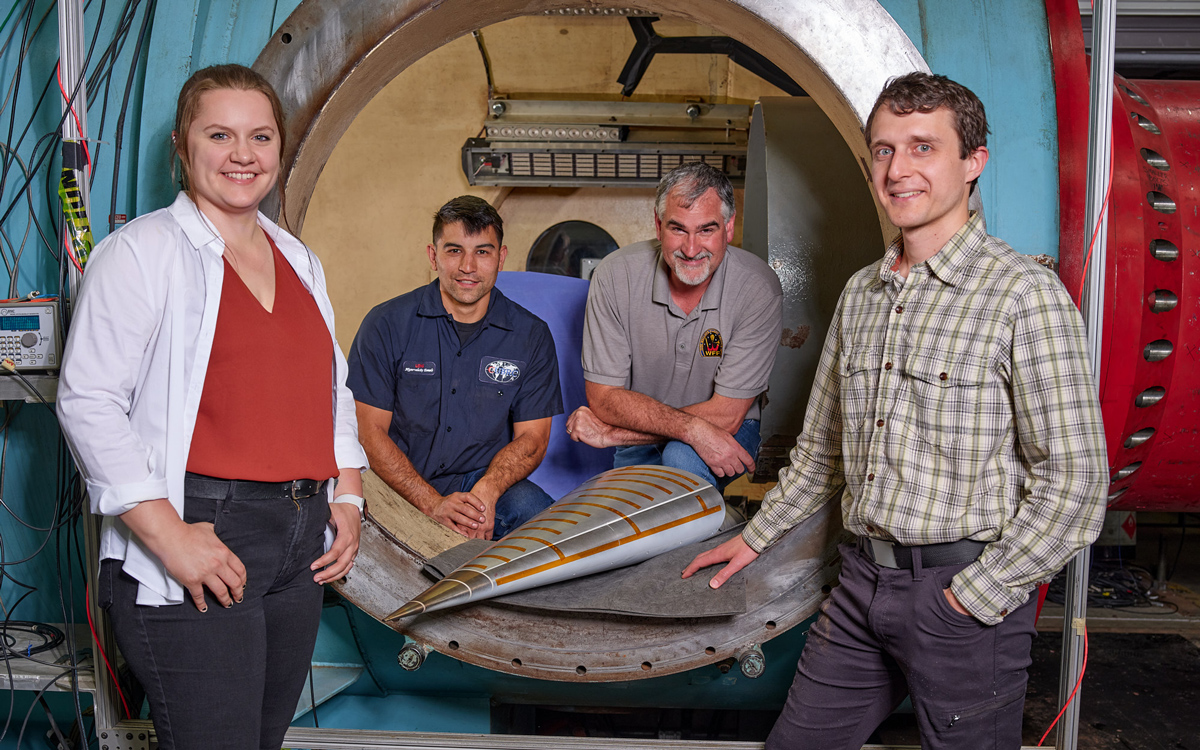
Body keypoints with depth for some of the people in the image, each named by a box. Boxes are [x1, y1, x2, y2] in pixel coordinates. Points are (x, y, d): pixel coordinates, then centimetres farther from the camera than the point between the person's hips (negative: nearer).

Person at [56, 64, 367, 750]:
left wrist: (348, 498, 9)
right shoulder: (144, 249, -6)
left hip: (301, 545, 7)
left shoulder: (300, 261, 16)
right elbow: (88, 401, -12)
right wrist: (170, 538, -19)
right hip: (201, 548, -7)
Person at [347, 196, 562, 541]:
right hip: (401, 489, -1)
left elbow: (531, 436, 4)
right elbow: (370, 429, -5)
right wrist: (433, 503, -17)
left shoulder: (531, 335, 3)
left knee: (532, 510, -29)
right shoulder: (387, 324, -3)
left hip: (488, 478, 2)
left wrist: (486, 493, -17)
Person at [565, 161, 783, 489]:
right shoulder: (615, 275, -16)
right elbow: (603, 397, -14)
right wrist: (693, 427, -30)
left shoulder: (758, 289, -20)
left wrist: (612, 434, -19)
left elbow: (726, 415, -19)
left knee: (682, 457, -33)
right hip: (641, 444, 3)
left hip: (727, 437, -3)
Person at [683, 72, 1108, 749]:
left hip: (966, 593, -6)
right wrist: (756, 538, 22)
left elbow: (1074, 485, -14)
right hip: (861, 583, 6)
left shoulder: (1025, 295, -11)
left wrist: (968, 599, -15)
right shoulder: (861, 294, 11)